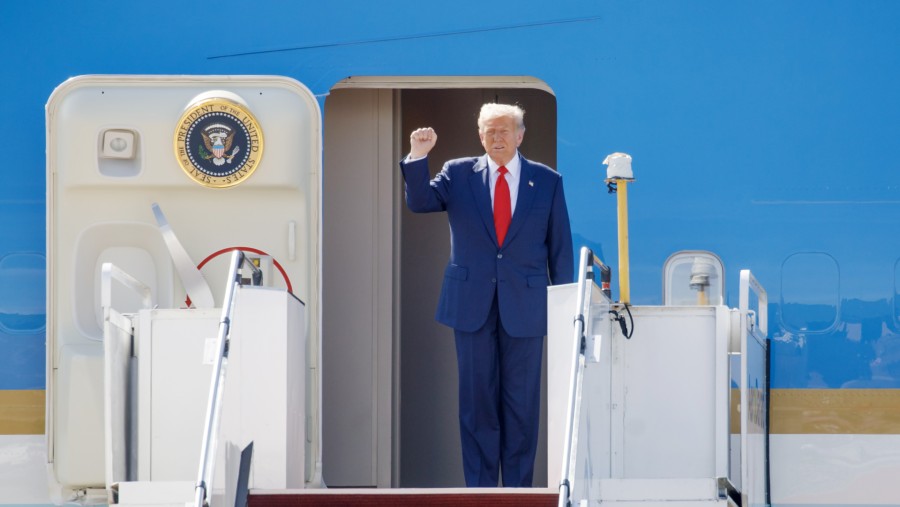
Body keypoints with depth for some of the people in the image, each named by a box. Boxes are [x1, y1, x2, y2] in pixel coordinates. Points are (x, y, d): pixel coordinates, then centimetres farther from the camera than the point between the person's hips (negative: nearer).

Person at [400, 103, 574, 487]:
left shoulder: (547, 181, 3)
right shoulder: (458, 174, 6)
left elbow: (560, 247, 5)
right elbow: (420, 202, -6)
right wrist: (418, 157, -21)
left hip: (525, 306, -1)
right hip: (472, 304, 1)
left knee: (522, 403, 4)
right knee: (477, 399, 4)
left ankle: (518, 490, 10)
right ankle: (479, 488, 10)